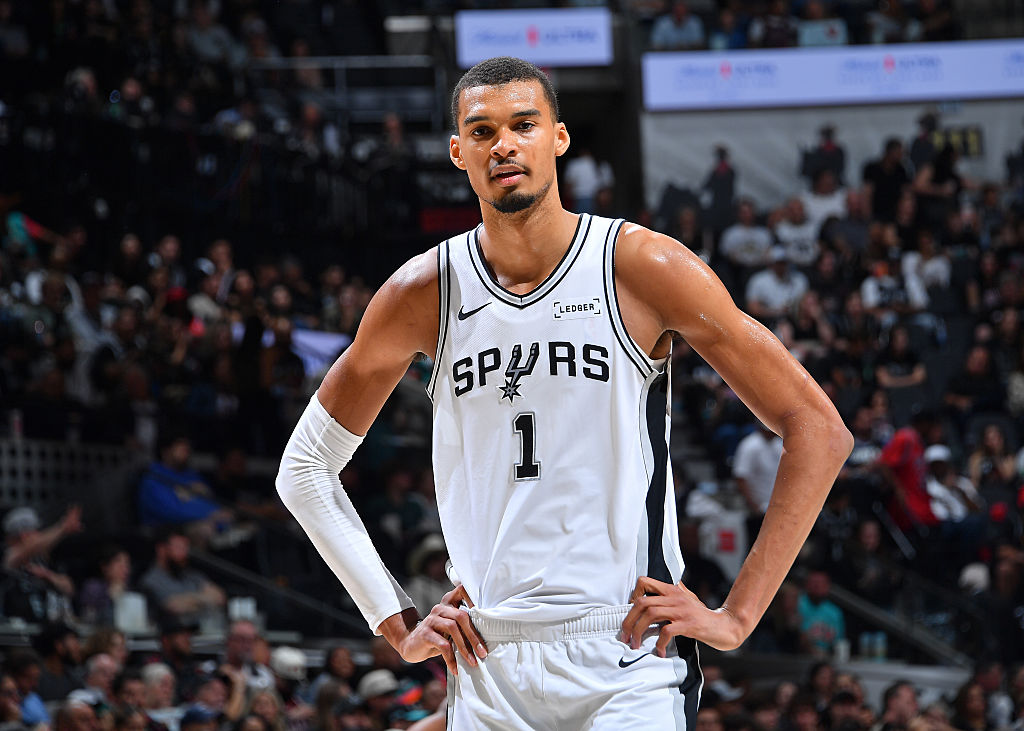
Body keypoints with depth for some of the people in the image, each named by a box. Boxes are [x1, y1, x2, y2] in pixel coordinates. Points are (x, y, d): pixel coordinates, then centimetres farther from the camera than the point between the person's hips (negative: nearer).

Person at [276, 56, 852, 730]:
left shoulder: (643, 267, -4)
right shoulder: (425, 293, 4)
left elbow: (818, 429, -2)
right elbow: (305, 467, 16)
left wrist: (736, 616, -6)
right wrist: (398, 624, 8)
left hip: (629, 665, -3)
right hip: (487, 673, 3)